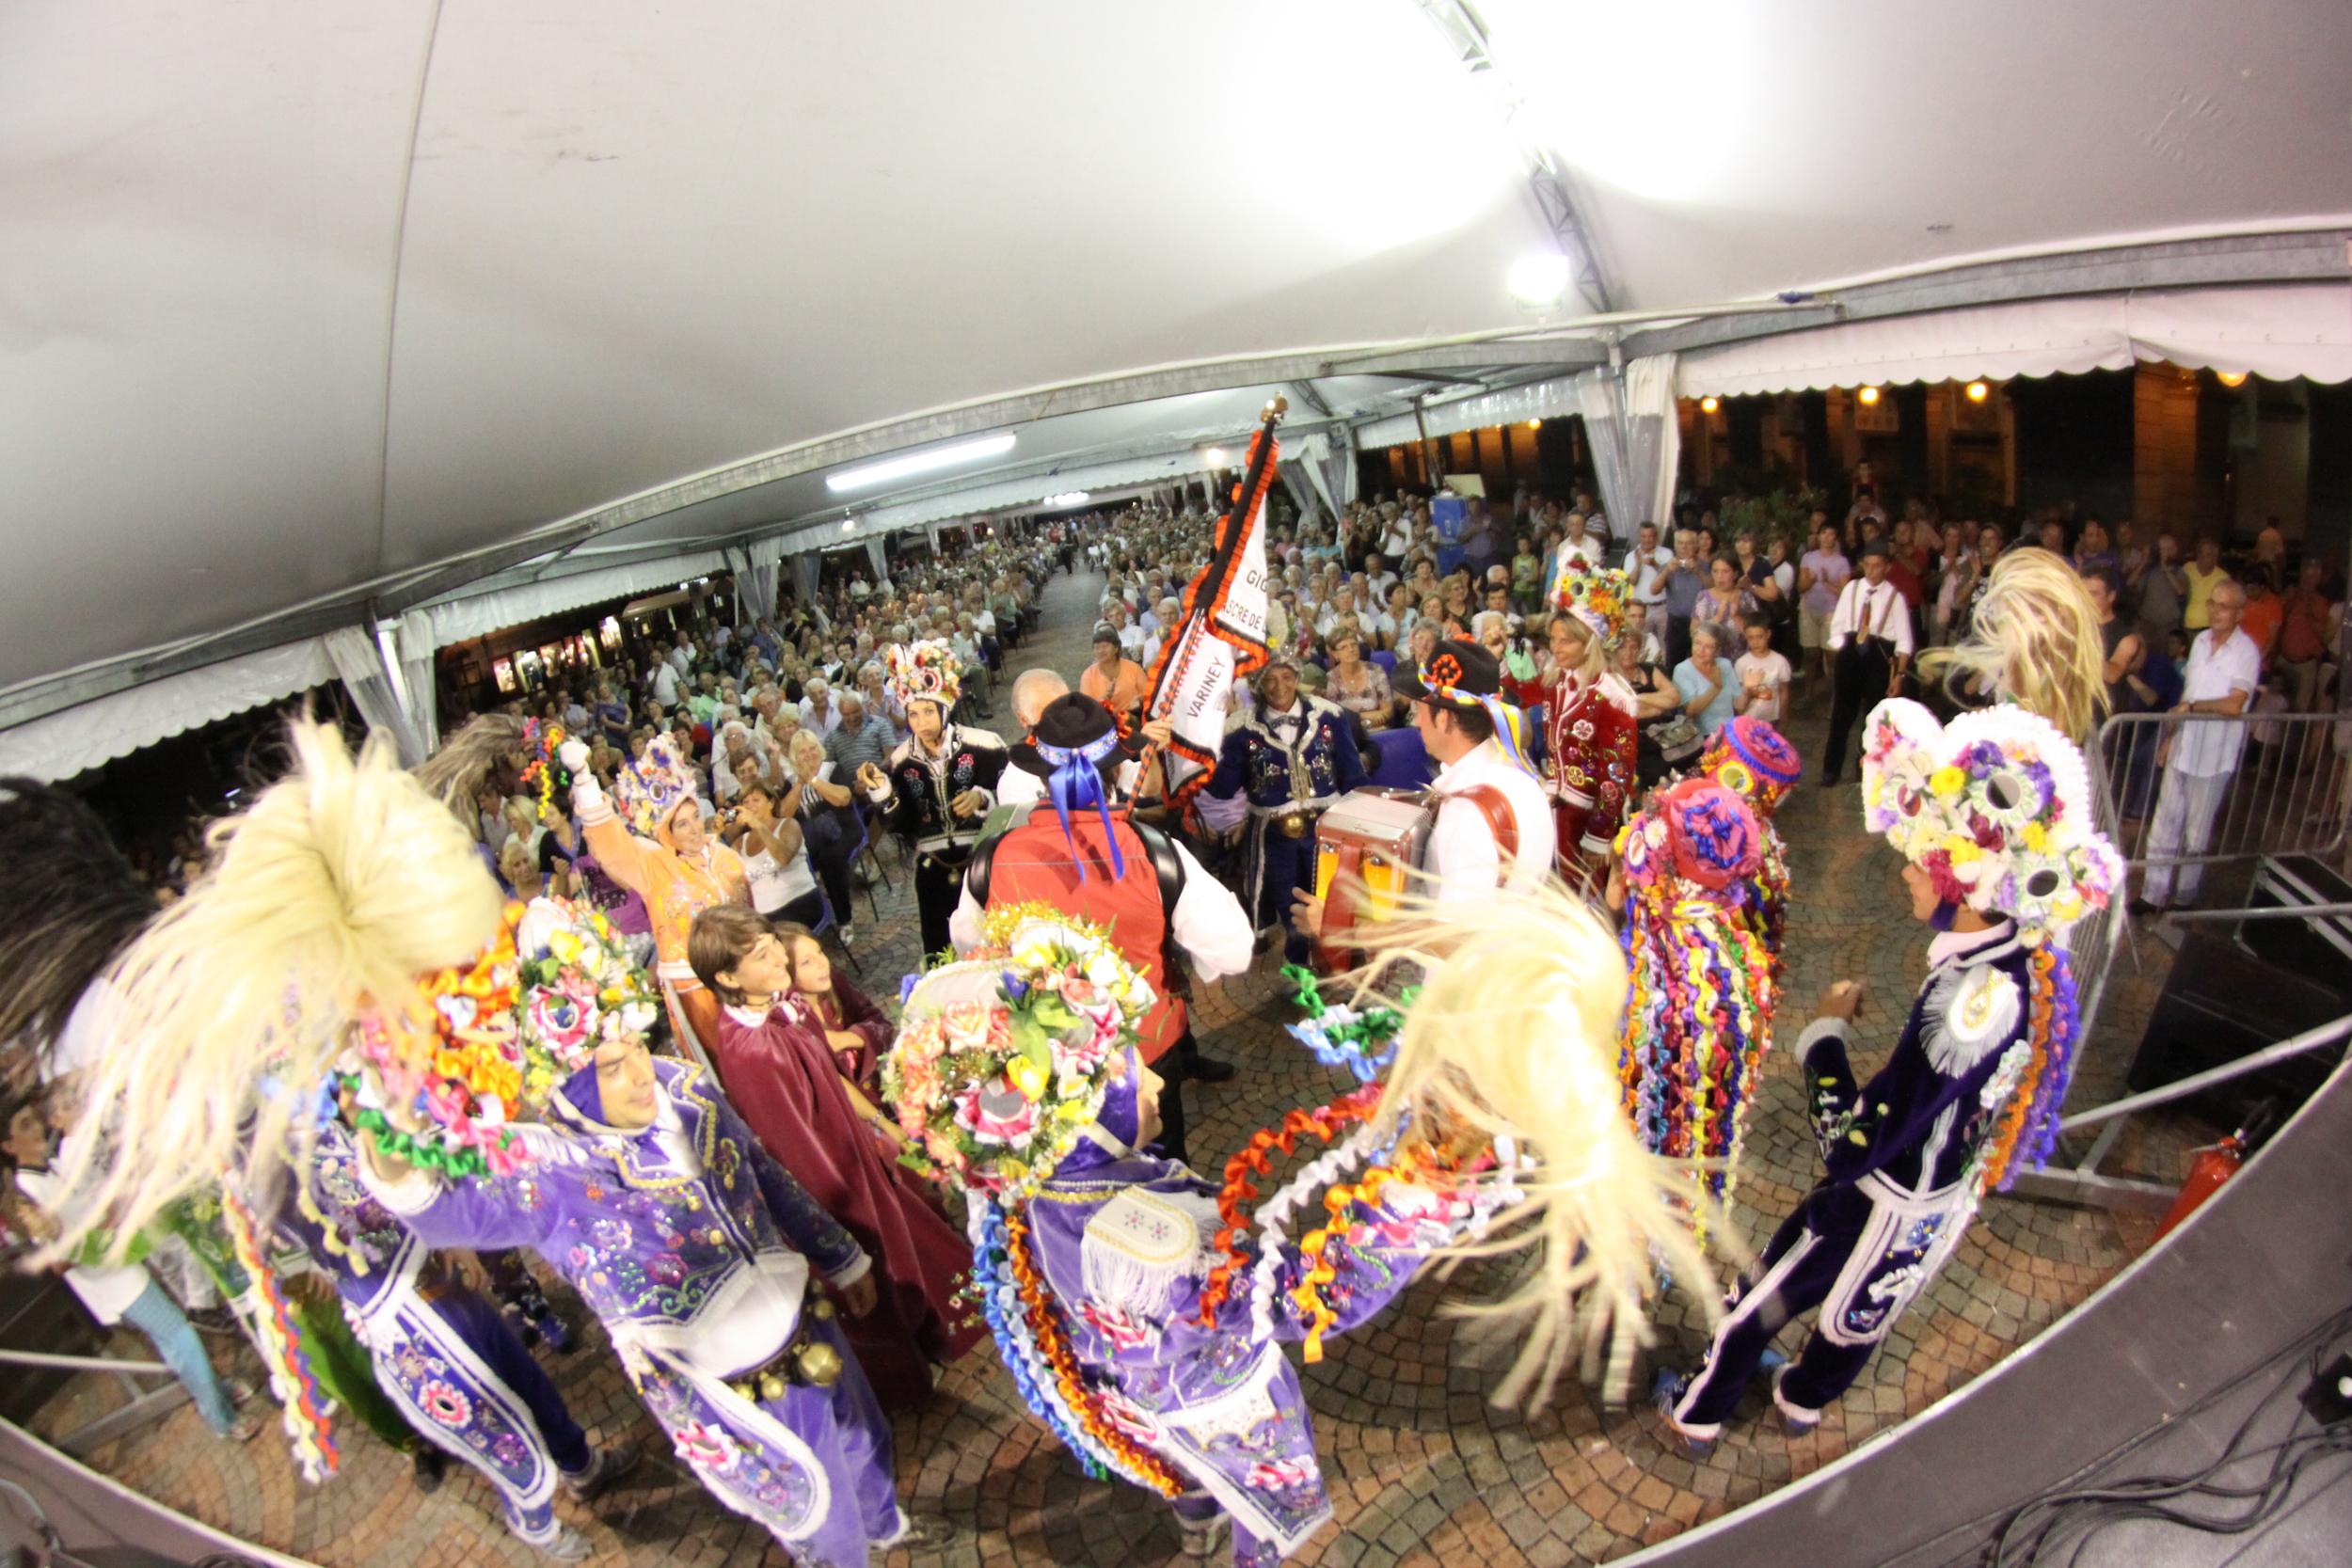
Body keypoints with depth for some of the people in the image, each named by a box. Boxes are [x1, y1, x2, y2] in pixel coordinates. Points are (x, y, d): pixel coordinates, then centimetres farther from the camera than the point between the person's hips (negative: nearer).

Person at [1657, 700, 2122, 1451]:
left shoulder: (1966, 1003, -39)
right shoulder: (2031, 962, -13)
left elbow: (1850, 1148, -33)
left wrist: (1825, 1033, -23)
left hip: (1886, 1210, -7)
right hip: (1948, 1199, 7)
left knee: (1762, 1296, 17)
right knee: (1861, 1315, 31)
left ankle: (1697, 1411, 40)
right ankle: (1804, 1400, 58)